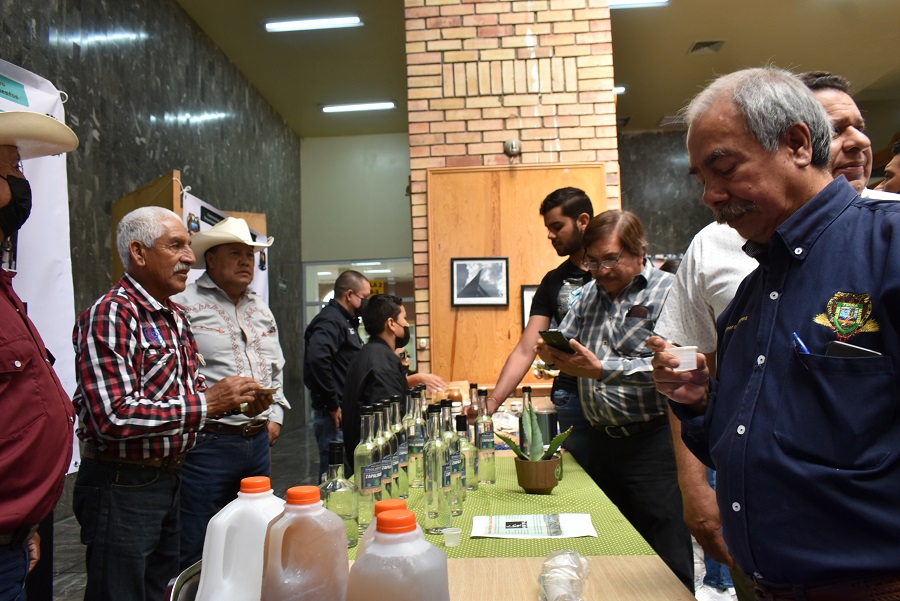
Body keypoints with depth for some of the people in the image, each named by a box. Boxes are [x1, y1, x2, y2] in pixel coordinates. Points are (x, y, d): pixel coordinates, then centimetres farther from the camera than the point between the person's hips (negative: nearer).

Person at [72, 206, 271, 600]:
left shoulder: (175, 317, 10)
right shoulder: (109, 316, -19)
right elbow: (113, 417, -28)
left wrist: (234, 401, -1)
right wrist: (205, 403, -24)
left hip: (169, 477, 9)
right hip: (122, 487, -9)